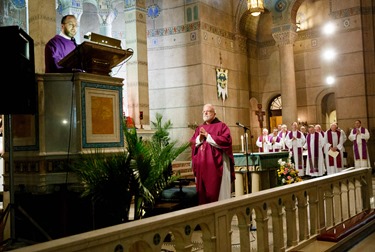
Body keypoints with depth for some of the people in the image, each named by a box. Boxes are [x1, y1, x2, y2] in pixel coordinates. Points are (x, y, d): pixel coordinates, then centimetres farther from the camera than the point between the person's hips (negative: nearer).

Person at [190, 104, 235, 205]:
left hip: (216, 164, -5)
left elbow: (226, 140, -14)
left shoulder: (221, 126, 1)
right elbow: (192, 143, 12)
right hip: (202, 165, 5)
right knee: (203, 190, 6)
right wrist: (199, 138, -8)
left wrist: (208, 136, -11)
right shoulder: (199, 128, 17)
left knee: (216, 190, -4)